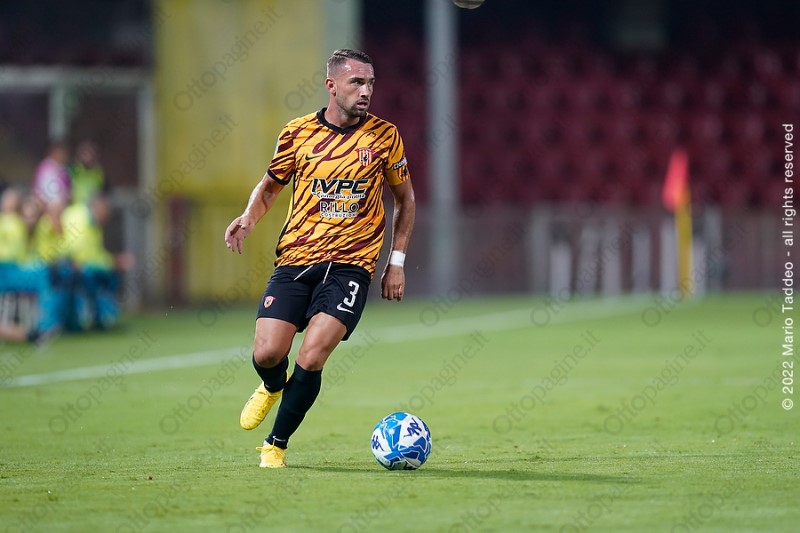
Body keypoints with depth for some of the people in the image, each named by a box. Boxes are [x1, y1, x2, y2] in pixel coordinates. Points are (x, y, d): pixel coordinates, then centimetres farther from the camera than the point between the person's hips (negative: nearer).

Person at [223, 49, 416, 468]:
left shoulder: (384, 135, 2)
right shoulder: (298, 133, 3)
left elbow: (405, 199, 14)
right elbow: (269, 186, 17)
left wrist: (397, 261, 8)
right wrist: (249, 218, -4)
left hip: (350, 265, -1)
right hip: (294, 260, 1)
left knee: (310, 360, -16)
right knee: (267, 354, -10)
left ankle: (276, 444, 5)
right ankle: (273, 387, 29)